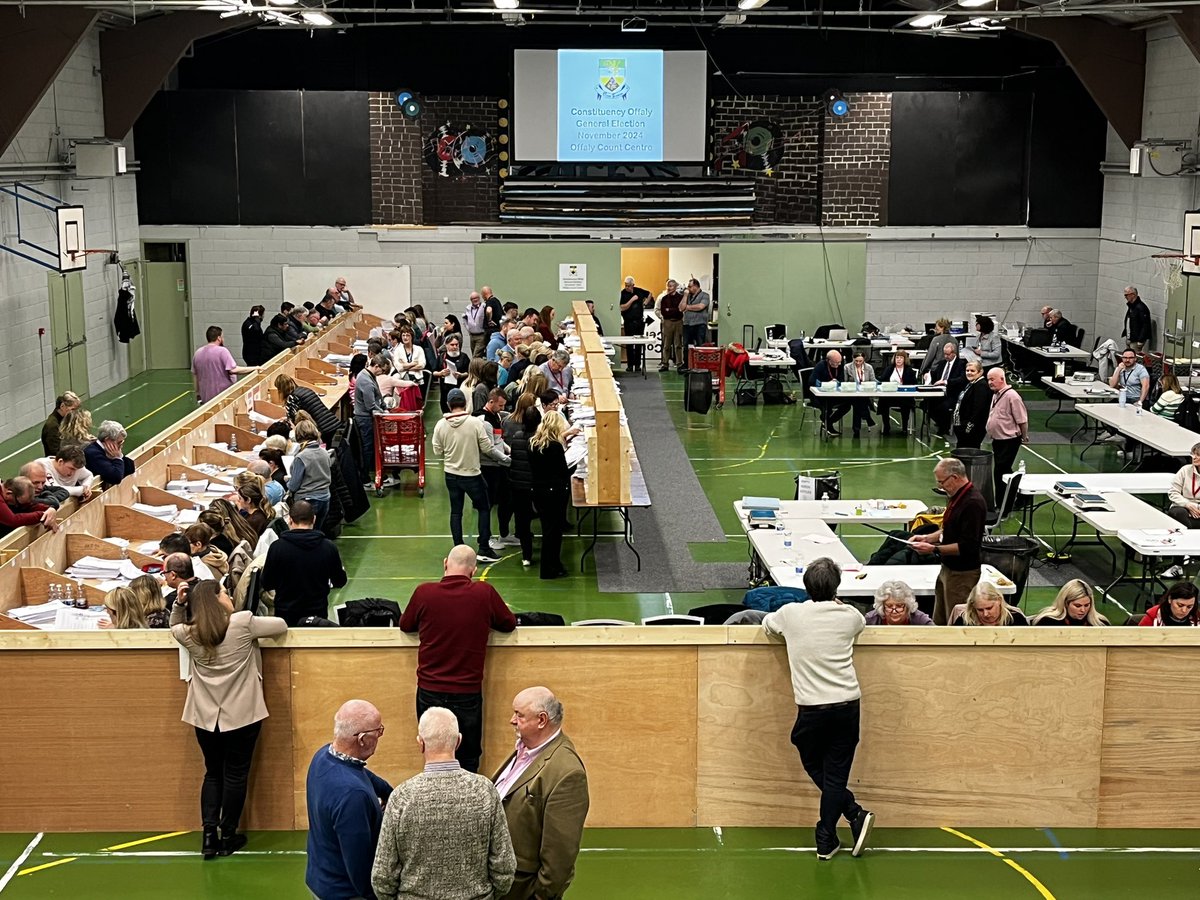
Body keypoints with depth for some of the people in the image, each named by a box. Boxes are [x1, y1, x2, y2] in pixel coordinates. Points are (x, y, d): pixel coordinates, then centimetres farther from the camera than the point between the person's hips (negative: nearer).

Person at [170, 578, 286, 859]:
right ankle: (228, 836, 14)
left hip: (205, 716, 3)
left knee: (213, 773, 16)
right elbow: (281, 625, 0)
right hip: (242, 714, -3)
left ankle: (209, 834, 8)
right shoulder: (243, 623, -14)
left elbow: (175, 626, 21)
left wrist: (179, 604, 4)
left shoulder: (189, 634, -3)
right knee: (235, 775, 8)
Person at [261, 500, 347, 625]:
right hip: (318, 614, 1)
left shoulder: (277, 547, -13)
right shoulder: (329, 547, -9)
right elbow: (340, 582, 3)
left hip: (285, 615, -1)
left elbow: (266, 585, -4)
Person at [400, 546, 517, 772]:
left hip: (430, 692, 1)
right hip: (468, 694, -1)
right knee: (468, 763, 12)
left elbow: (405, 625, 10)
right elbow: (509, 623, 8)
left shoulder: (424, 592, -8)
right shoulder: (485, 593, -9)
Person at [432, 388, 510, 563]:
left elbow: (437, 451, 0)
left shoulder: (440, 425, -8)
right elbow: (487, 448, -14)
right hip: (472, 474, -3)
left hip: (450, 474, 3)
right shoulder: (475, 422, -18)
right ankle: (484, 550, 10)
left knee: (456, 512, 14)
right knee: (484, 509, 13)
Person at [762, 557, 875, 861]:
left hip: (812, 708, -2)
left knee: (814, 767, 17)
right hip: (847, 703, 2)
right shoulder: (849, 616, 1)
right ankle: (826, 840, 5)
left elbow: (767, 625, 18)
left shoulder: (791, 613, -4)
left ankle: (855, 814, 4)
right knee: (836, 774, 7)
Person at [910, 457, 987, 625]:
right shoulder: (957, 496, 7)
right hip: (948, 568, 10)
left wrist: (934, 549, -22)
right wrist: (927, 538, 8)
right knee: (939, 622, 17)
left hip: (962, 574, -10)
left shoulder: (973, 503, -23)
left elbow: (967, 546, -26)